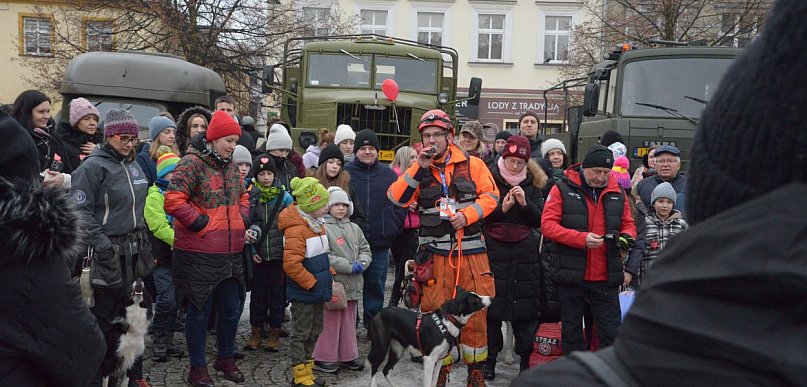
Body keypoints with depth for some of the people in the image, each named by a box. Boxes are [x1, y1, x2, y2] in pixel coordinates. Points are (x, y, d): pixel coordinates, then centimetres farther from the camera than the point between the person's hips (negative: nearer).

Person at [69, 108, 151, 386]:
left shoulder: (133, 166, 14)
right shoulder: (93, 166, -9)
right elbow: (80, 211, -15)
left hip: (134, 252, 7)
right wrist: (102, 246, -19)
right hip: (109, 255, -7)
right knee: (104, 319, -1)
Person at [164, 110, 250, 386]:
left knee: (232, 308, 14)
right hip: (199, 253, -7)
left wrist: (240, 221, 8)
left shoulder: (230, 165, 12)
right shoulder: (192, 163, -11)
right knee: (200, 310, 5)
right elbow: (173, 200, -19)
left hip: (231, 252, 7)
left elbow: (242, 197, 25)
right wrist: (203, 224, -16)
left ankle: (225, 358, 34)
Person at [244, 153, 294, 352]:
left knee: (276, 292, 6)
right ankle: (256, 331, 20)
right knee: (258, 292, 8)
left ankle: (274, 333, 17)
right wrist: (251, 250, -4)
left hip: (278, 253, -1)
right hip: (257, 254, 1)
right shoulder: (249, 197, 1)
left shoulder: (285, 197, -2)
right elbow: (245, 225, 2)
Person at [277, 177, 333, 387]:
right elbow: (291, 264, -27)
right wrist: (312, 283, -19)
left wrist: (329, 278, 9)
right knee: (301, 333, 3)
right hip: (303, 293, -9)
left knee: (314, 332, 18)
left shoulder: (318, 224, 9)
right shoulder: (296, 229, -22)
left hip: (318, 291, 9)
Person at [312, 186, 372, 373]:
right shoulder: (323, 228, -11)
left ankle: (348, 356, 27)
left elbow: (365, 249, 16)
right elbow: (323, 256, -19)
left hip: (352, 284, 7)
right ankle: (324, 358, 13)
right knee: (331, 321, 0)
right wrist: (349, 266, -17)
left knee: (349, 321, 15)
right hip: (332, 283, -7)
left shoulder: (354, 228, 12)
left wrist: (361, 263, -6)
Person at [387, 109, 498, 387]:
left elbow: (491, 195, 2)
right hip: (435, 252, 1)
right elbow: (397, 199, -6)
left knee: (475, 311, 5)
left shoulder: (472, 165, 3)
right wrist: (419, 168, -12)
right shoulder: (418, 170, 6)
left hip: (471, 250, 0)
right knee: (436, 310, 5)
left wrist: (467, 215, -12)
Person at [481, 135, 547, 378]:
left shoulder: (532, 183, 9)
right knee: (491, 305, 2)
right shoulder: (490, 178, 2)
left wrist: (524, 203, -11)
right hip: (494, 251, -2)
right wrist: (502, 208, -15)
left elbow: (539, 221, 4)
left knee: (527, 307, 1)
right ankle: (489, 359, 14)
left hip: (525, 254, 2)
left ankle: (526, 358, 13)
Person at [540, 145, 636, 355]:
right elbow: (547, 225, -10)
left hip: (606, 277, 2)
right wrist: (582, 239, -21)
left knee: (611, 332, 6)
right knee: (571, 331, 11)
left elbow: (628, 224, 18)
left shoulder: (618, 193, 8)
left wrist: (626, 236, -7)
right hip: (571, 275, -2)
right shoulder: (563, 189, -4)